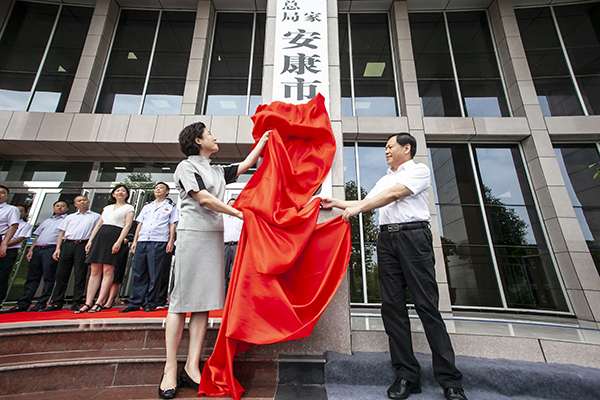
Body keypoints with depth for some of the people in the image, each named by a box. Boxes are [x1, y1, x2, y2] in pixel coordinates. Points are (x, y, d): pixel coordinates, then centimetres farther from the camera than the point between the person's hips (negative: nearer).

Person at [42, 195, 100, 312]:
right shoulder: (70, 217, 22)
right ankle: (56, 303, 12)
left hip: (83, 245, -3)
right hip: (67, 245, 4)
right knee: (61, 274, 3)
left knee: (80, 275, -4)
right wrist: (58, 248, 4)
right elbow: (62, 233, 17)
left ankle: (77, 302, 1)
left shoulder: (95, 216, 12)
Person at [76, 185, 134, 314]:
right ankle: (88, 303, 4)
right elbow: (98, 224, 20)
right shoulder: (107, 208, 23)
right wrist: (90, 240, 8)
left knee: (108, 270, -8)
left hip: (115, 237, -5)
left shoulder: (129, 208, 7)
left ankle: (99, 303, -6)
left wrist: (118, 242, -16)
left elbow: (127, 225, -4)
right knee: (94, 270, 1)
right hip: (100, 237, 5)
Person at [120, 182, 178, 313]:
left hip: (159, 242, -4)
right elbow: (140, 224, 20)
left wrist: (171, 241, -7)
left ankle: (150, 303, 7)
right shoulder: (147, 207, 23)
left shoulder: (170, 207, 11)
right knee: (138, 272, 3)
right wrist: (135, 241, 10)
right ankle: (135, 303, 12)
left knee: (155, 274, -2)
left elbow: (172, 225, 4)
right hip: (142, 241, 4)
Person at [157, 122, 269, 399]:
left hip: (215, 236, 6)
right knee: (181, 299, -3)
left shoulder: (218, 171, 22)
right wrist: (239, 213, -10)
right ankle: (170, 370, 7)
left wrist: (264, 139, 26)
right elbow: (204, 199, -10)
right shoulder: (186, 166, 2)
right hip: (192, 233, -6)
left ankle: (192, 366, 8)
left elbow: (245, 165, 20)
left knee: (204, 300, 2)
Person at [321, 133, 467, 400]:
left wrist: (358, 208, -10)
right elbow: (365, 203, 29)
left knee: (427, 304, -7)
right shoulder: (384, 180, 29)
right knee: (392, 306, 0)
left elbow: (394, 194, -8)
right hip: (387, 238, 6)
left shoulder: (419, 170, 8)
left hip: (413, 235, -5)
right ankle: (407, 376, 8)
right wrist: (336, 203, 25)